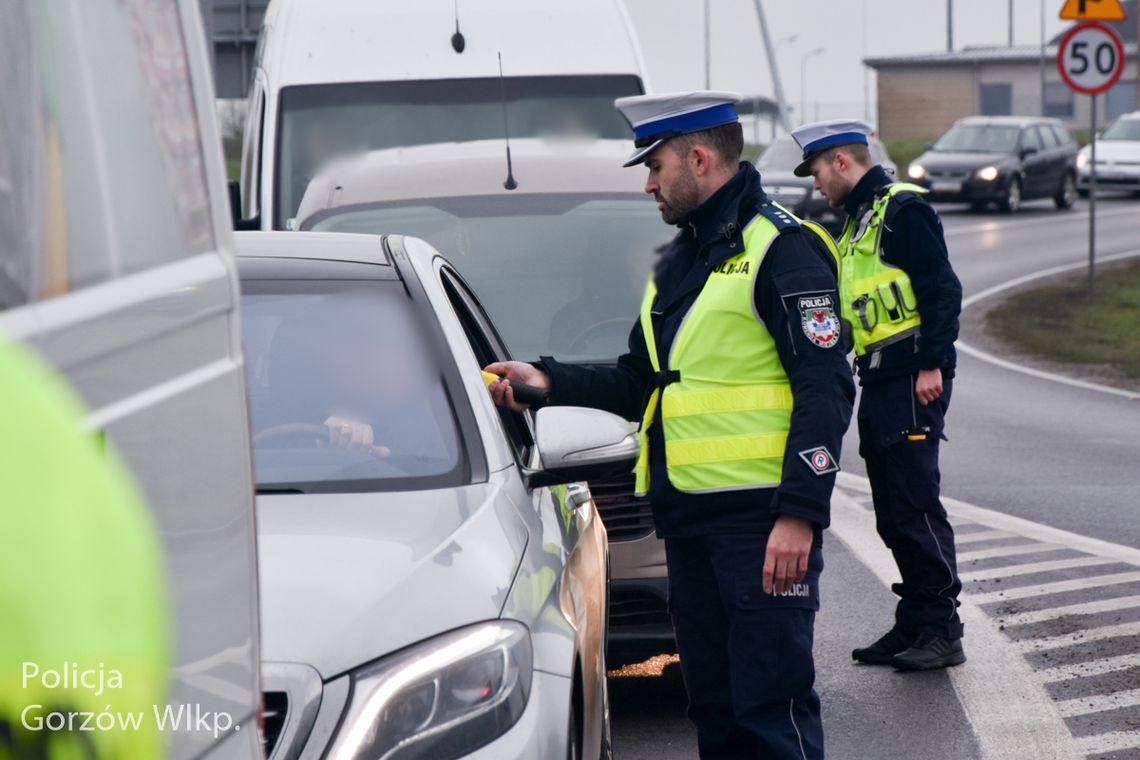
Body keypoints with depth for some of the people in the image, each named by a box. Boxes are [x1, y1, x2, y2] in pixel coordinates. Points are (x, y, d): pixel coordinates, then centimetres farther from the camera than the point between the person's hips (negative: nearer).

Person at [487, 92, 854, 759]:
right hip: (688, 521, 9)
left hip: (762, 521, -9)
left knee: (771, 705, -9)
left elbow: (824, 390, -14)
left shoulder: (783, 249, -7)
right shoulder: (679, 264, 21)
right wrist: (550, 381, 13)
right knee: (713, 706, 11)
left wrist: (800, 513, -20)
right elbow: (640, 384, 27)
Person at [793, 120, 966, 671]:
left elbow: (942, 289, -16)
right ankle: (914, 624, 15)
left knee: (915, 505, -10)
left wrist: (932, 364, -20)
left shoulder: (902, 208, -9)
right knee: (893, 513, 10)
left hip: (913, 382, -10)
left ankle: (943, 631, -6)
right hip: (878, 386, 10)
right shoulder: (858, 222, 21)